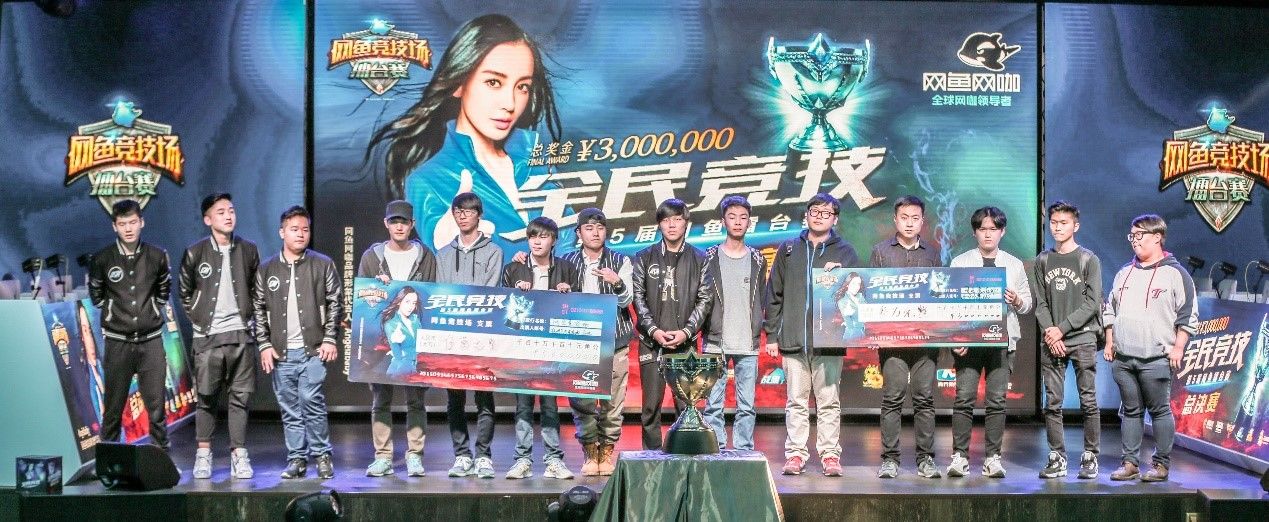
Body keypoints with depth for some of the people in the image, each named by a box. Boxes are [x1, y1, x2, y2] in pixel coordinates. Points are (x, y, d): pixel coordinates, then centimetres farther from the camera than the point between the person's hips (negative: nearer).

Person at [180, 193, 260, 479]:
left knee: (240, 396, 1)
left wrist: (248, 320, 8)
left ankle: (239, 455, 6)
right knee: (206, 398, 3)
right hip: (208, 336, -1)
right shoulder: (195, 253, 1)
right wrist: (198, 321, 3)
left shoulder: (248, 250, 7)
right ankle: (203, 455, 12)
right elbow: (185, 294, 10)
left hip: (241, 335, 2)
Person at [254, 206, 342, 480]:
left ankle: (322, 455, 3)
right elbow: (259, 310, 11)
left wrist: (330, 339, -4)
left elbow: (336, 303, 4)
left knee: (311, 401, -12)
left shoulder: (323, 265, 5)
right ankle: (297, 459, 15)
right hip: (280, 353, 3)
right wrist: (264, 345, 3)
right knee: (289, 409, 6)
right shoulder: (266, 269, 11)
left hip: (313, 350, -3)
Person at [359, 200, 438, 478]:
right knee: (380, 400, 3)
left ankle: (414, 457, 6)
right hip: (382, 336, 1)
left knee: (416, 400, 1)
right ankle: (382, 457, 8)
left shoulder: (425, 257, 7)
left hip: (417, 338, -1)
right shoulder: (372, 256, 8)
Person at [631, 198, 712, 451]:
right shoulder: (645, 258, 9)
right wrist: (654, 330, -9)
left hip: (685, 343, 0)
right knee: (651, 404, 2)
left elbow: (704, 300, 3)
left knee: (686, 404, -1)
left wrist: (686, 331, -9)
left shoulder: (699, 259, 8)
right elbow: (638, 297, 4)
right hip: (651, 342, 1)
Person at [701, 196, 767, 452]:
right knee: (714, 405, -1)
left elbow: (761, 299, 14)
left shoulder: (757, 260, 11)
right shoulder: (710, 258, 5)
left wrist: (758, 330, 6)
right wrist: (699, 330, -1)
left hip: (748, 345, 2)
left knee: (746, 406, 3)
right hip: (715, 343, -2)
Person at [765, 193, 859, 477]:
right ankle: (795, 454, 8)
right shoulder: (789, 249, 12)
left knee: (829, 401, 2)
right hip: (793, 339, 1)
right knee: (796, 401, 4)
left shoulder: (844, 252, 7)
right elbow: (774, 293, 11)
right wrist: (771, 334, 7)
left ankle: (830, 455, 7)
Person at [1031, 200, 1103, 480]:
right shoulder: (1043, 261, 11)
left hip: (1082, 338, -3)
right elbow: (1040, 303, 8)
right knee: (1052, 402, 2)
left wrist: (1062, 328, -11)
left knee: (1088, 401, -1)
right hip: (1051, 341, 3)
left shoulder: (1088, 260, 2)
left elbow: (1092, 303, -4)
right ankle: (1056, 457, 7)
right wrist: (1049, 331, -7)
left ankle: (1090, 456, 7)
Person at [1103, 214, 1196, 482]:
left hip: (1156, 358, -5)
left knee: (1160, 410, 0)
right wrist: (1109, 342, 14)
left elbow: (1188, 314, -4)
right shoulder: (1124, 273, 17)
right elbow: (1110, 310, 22)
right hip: (1123, 359, 6)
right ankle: (1130, 462, 13)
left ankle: (1161, 464, 8)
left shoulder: (1175, 273, -2)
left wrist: (1178, 348, -10)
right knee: (1131, 410, 9)